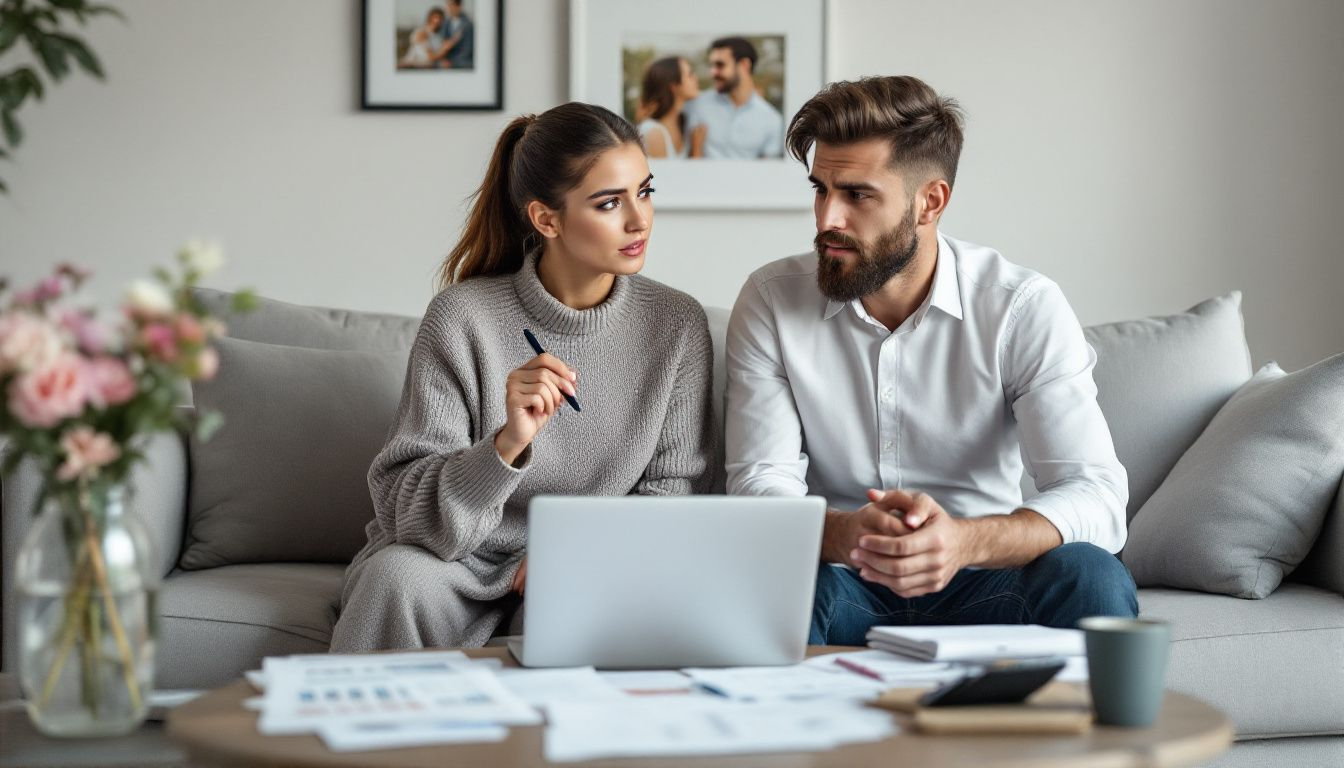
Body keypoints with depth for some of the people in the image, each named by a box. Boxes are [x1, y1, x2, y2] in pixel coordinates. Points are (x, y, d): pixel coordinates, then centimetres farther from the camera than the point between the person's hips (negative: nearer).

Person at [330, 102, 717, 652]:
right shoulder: (463, 317, -14)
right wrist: (507, 443, -35)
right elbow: (407, 512, -17)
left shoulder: (678, 324, -5)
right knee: (398, 575, -33)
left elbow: (676, 488, 2)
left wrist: (577, 548, -15)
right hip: (456, 564, -1)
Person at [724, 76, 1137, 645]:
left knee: (1088, 577, -32)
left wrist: (966, 540, -39)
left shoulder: (1024, 307, -7)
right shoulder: (772, 301, -2)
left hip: (977, 582, 0)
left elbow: (1096, 495, -17)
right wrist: (846, 533, -34)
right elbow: (760, 485, -9)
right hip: (839, 581, 0)